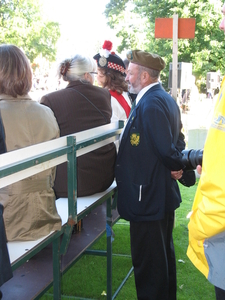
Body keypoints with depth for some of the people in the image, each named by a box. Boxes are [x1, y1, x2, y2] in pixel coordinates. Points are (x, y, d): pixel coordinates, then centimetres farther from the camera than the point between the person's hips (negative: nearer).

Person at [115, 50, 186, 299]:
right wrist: (176, 167, 5)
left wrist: (176, 166, -8)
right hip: (164, 193, 11)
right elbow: (177, 141, 16)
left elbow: (166, 148, -26)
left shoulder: (149, 104, -22)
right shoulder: (166, 99, 10)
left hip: (148, 197, -11)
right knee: (164, 252, 23)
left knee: (147, 260, 2)